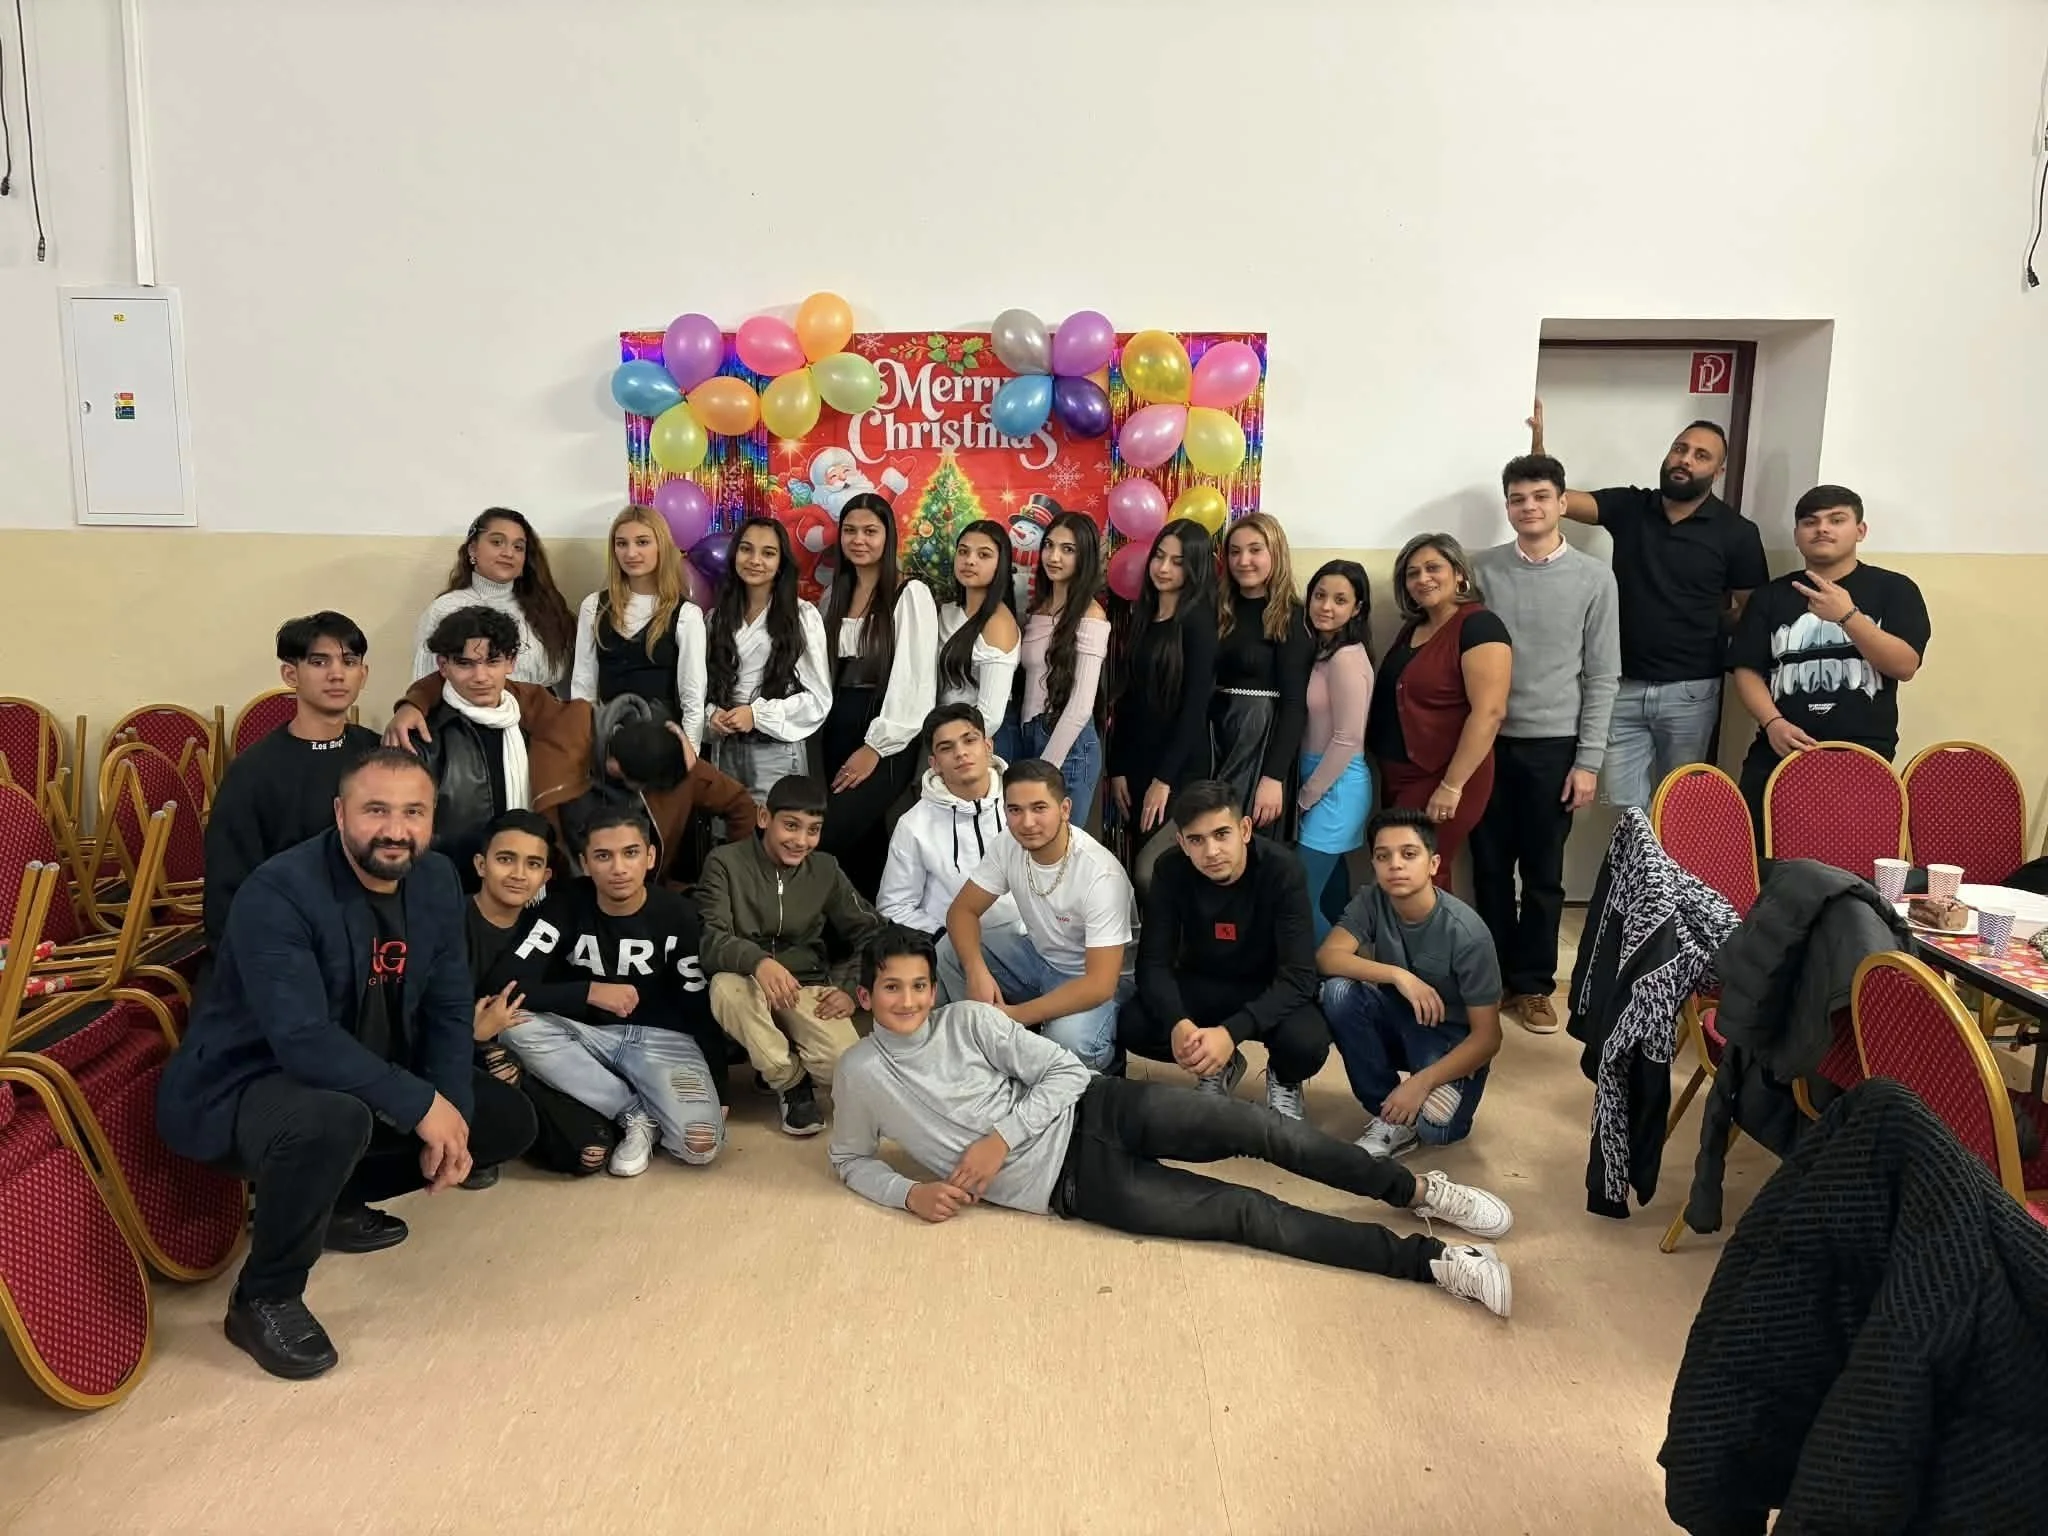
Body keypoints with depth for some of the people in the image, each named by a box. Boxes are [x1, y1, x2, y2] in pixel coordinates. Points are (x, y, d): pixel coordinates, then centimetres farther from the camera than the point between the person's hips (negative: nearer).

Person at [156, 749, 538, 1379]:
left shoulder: (436, 882, -5)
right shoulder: (277, 894, -27)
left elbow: (448, 1010, 0)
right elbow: (303, 1041, -35)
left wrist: (454, 1112, -13)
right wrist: (420, 1104, -32)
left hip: (367, 1074, 8)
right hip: (240, 1084, -7)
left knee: (508, 1120, 2)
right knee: (333, 1121, -40)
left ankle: (335, 1199, 20)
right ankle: (263, 1299, -11)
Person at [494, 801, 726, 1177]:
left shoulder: (678, 915, -9)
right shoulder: (565, 905, -10)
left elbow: (700, 1005, -2)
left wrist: (719, 1091, -3)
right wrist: (590, 991, -27)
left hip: (662, 1039, -2)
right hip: (589, 1034, 2)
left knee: (699, 1145, -29)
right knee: (515, 1023, -30)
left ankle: (638, 1117, 8)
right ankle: (636, 1115, -15)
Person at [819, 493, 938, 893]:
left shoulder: (911, 594, -6)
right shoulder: (836, 594, 14)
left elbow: (914, 679, -12)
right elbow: (825, 671, 16)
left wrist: (876, 746, -14)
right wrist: (824, 732, 6)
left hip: (885, 742, -6)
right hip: (838, 732, 6)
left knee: (828, 838, -16)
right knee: (862, 838, 7)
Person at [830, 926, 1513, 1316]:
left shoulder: (968, 1020, -1)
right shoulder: (861, 1071, -2)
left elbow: (1066, 1071, -3)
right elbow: (850, 1159, 12)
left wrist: (1000, 1138, -14)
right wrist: (909, 1192, -7)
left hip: (1092, 1114, 2)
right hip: (1068, 1184, -1)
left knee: (1255, 1129, -20)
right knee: (1247, 1213, -14)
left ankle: (1413, 1190, -4)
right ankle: (1427, 1259, -11)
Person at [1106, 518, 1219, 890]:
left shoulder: (1198, 621, -9)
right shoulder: (1142, 615, 10)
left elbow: (1196, 706, -14)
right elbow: (1128, 696, 11)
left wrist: (1164, 778, -17)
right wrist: (1117, 768, 5)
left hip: (1180, 767, -7)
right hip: (1136, 761, 7)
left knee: (1153, 873, -11)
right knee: (1136, 869, 10)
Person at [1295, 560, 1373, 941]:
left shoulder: (1347, 658, -18)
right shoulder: (1321, 651, 10)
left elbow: (1348, 740, -19)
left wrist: (1304, 798, -11)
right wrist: (1305, 792, 5)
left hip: (1334, 788, -9)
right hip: (1323, 783, 9)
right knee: (1329, 894, 15)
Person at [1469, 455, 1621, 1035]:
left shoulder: (1594, 579, 0)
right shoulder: (1482, 569, 1)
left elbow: (1602, 677, 1)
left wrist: (1589, 760, -4)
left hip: (1553, 744, -1)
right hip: (1488, 740, 1)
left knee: (1543, 874, 7)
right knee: (1490, 867, 9)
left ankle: (1533, 984, 20)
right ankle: (1494, 976, 23)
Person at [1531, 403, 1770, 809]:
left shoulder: (1736, 532, -2)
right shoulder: (1628, 507, 3)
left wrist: (1700, 616, -8)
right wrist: (1536, 444, -25)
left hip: (1689, 691, -1)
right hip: (1623, 685, 2)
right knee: (1624, 810, 4)